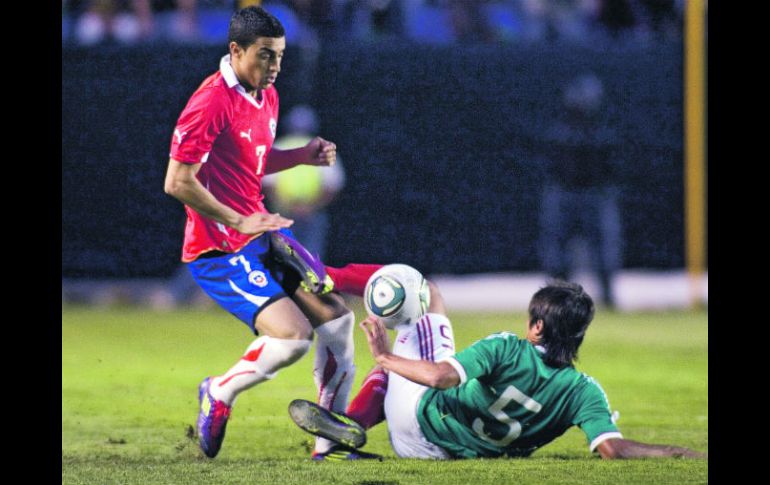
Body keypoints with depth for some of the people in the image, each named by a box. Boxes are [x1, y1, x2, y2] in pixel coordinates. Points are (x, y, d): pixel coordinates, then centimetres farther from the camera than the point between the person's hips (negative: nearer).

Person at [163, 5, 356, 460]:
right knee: (292, 335, -22)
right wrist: (239, 222, -20)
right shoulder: (211, 103, -20)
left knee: (336, 316, 6)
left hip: (262, 232, 9)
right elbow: (178, 182, -21)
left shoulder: (267, 96, 9)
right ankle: (219, 393, 6)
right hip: (220, 249, -9)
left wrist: (303, 155, 6)